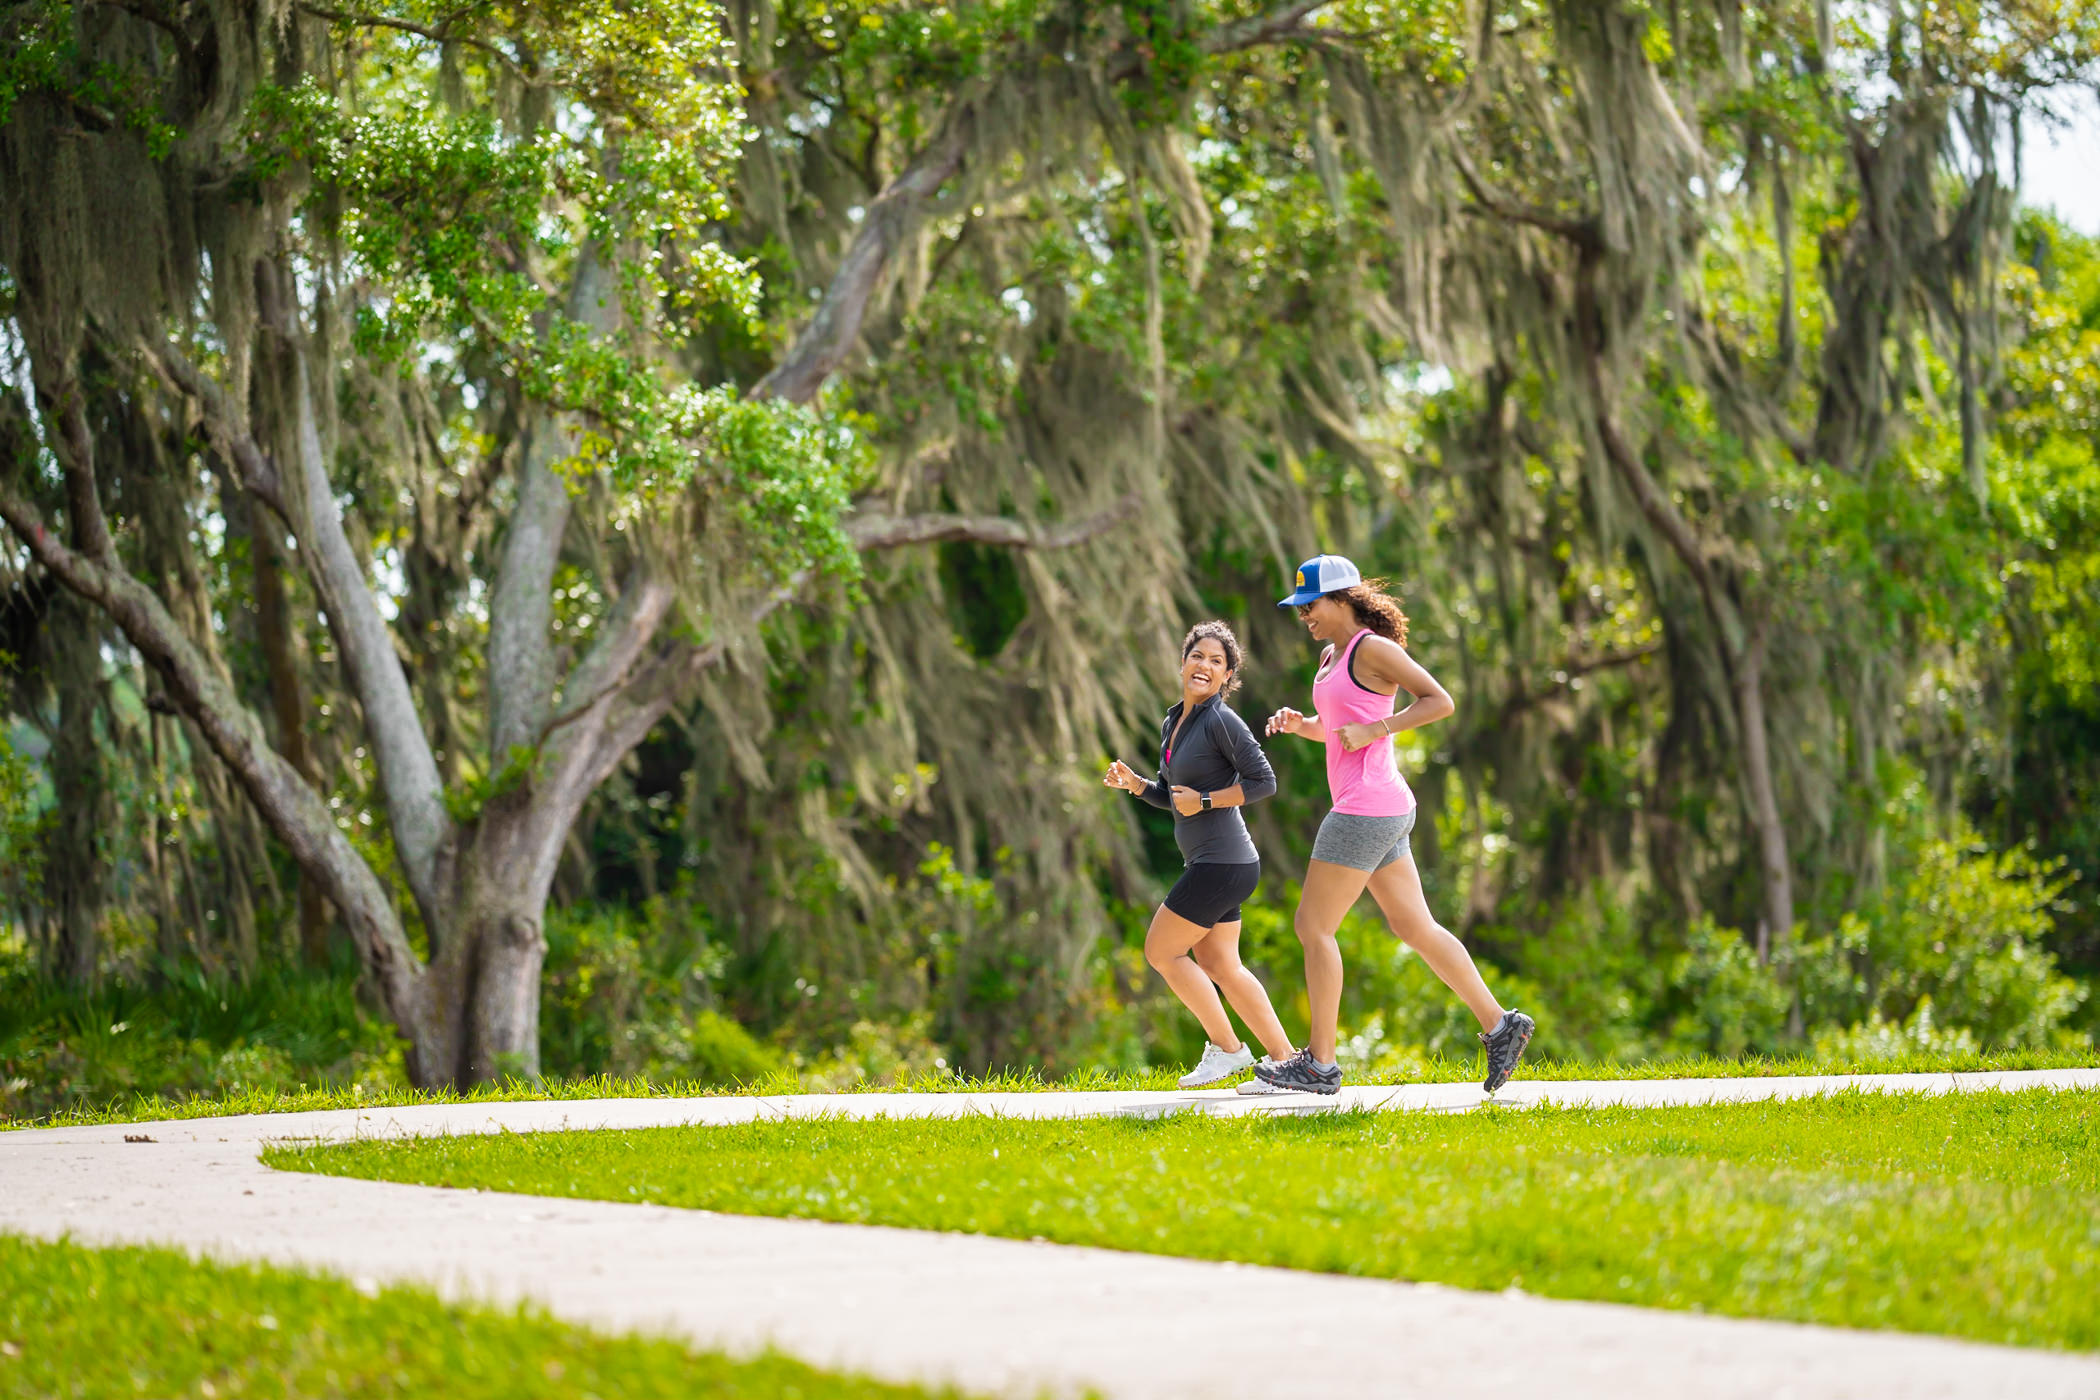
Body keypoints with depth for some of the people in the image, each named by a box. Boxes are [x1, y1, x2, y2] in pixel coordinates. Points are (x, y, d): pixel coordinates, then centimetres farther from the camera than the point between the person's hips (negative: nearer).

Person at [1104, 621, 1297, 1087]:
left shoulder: (1221, 722, -13)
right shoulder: (1172, 723, 13)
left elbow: (1263, 782, -15)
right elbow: (1171, 796, 23)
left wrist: (1205, 800, -16)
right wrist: (1132, 781, 6)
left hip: (1222, 864, -9)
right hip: (1208, 863, 9)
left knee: (1162, 950, -2)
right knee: (1218, 965, 12)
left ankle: (1227, 1048, 5)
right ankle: (1283, 1059, 15)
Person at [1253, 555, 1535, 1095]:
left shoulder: (1373, 647, -11)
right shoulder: (1332, 655, 17)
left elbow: (1440, 701, -14)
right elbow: (1331, 729, 28)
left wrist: (1374, 730, -20)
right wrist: (1297, 723, 7)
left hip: (1368, 808, -10)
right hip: (1373, 811, 10)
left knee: (1313, 925, -5)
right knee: (1414, 926, 10)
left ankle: (1320, 1062, -2)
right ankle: (1499, 1024, 10)